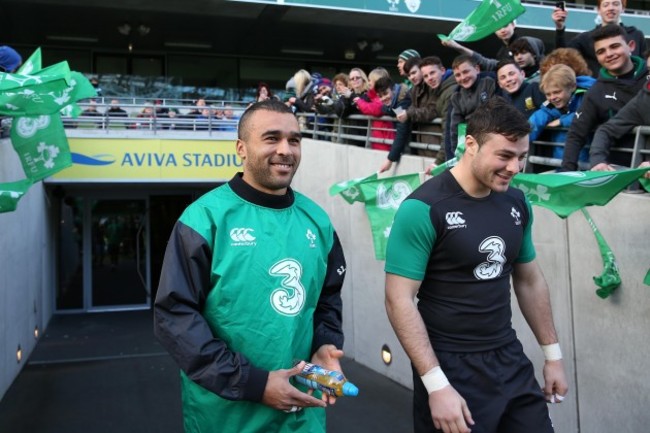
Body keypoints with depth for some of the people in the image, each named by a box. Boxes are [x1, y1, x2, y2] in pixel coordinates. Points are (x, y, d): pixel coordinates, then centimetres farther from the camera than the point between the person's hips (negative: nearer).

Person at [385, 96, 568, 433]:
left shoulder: (516, 202, 2)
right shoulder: (424, 208, -18)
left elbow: (529, 280, 14)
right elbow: (399, 300, -19)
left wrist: (552, 354, 15)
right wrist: (436, 384, -21)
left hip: (510, 359, 6)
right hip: (450, 366, -6)